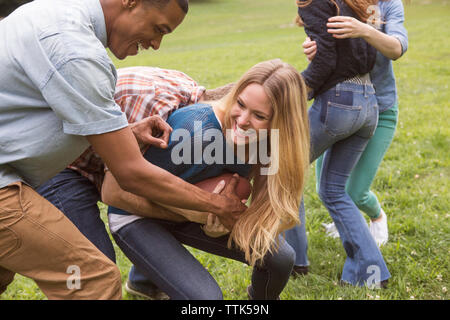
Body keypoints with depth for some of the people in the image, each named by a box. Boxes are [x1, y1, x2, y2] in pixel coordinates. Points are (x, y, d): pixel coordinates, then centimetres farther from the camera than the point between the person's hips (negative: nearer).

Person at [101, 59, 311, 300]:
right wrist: (186, 213, -23)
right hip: (138, 217, -6)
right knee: (205, 296, -25)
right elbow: (113, 192, -27)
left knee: (280, 257, -4)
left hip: (190, 214, 6)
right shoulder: (196, 133, -35)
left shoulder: (267, 139, -15)